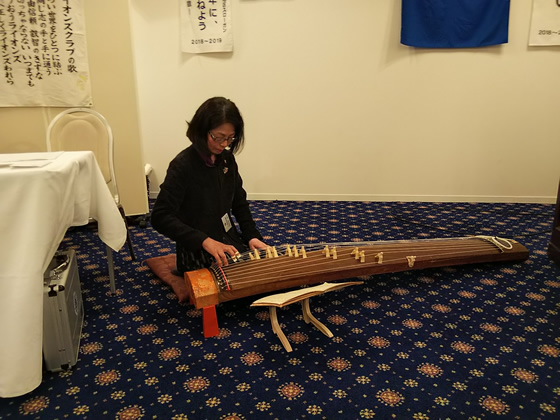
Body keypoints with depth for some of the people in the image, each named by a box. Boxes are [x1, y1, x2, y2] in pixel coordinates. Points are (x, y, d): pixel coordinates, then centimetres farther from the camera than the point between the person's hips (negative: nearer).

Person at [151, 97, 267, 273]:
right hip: (197, 251, -6)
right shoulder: (183, 165, -18)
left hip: (229, 240, 7)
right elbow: (160, 217, -22)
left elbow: (239, 202, 12)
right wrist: (205, 241, -31)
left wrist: (252, 235, -4)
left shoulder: (227, 159, 3)